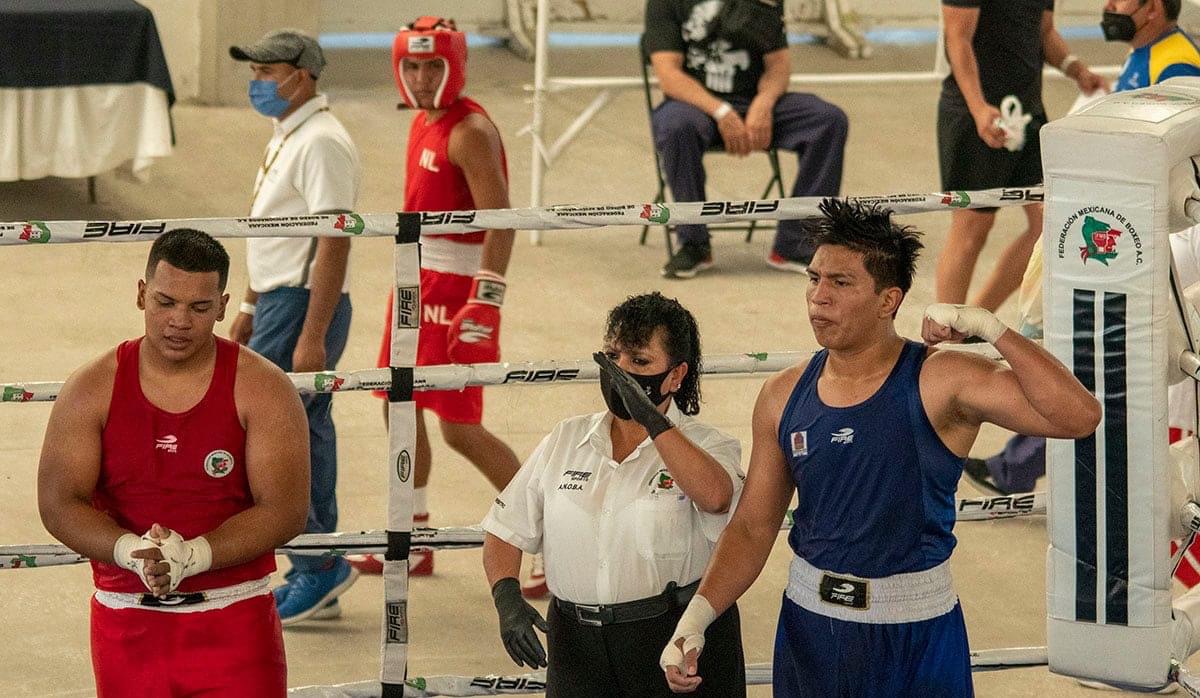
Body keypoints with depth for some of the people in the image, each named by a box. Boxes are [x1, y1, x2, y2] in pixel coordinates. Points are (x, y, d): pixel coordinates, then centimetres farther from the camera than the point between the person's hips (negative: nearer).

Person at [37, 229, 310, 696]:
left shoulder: (262, 389, -4)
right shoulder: (92, 390, 0)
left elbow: (284, 512, -11)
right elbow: (58, 504, -6)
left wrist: (192, 556, -25)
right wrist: (132, 551, -25)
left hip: (234, 623, -1)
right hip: (126, 620, 2)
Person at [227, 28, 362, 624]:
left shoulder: (321, 144, -18)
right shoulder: (287, 137, 14)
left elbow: (334, 241, -23)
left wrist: (312, 336, -26)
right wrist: (250, 308, 26)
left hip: (303, 307, -10)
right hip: (280, 301, 10)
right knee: (305, 438, 12)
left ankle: (318, 567, -2)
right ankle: (316, 577, 17)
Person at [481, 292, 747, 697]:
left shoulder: (706, 446, -4)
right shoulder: (566, 441, 9)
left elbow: (715, 496, -28)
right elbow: (506, 530, 10)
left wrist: (650, 418, -28)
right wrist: (507, 599, -9)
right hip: (579, 645, 3)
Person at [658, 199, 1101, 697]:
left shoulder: (940, 383, -13)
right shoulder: (784, 396, 1)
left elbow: (1077, 417, -24)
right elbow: (752, 528, 8)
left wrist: (989, 328, -26)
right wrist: (695, 619, -5)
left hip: (915, 637, -4)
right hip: (808, 629, 4)